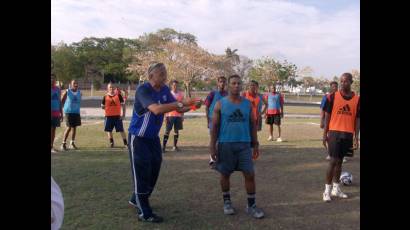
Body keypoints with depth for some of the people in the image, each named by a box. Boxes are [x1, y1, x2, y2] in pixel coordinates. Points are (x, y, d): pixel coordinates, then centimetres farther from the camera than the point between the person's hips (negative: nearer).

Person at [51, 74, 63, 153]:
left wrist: (61, 113, 13)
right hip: (52, 112, -5)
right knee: (52, 129, -4)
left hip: (56, 113, 5)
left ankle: (52, 147, 14)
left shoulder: (58, 89, 11)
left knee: (53, 129, 8)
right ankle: (52, 147, 1)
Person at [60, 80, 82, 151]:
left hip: (76, 112, 5)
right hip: (68, 112, -5)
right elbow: (62, 102, 0)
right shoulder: (67, 92, -6)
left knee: (74, 127, 8)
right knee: (69, 127, -8)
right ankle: (63, 143, 4)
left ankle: (72, 143, 18)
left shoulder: (79, 93, 7)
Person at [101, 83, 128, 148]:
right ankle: (111, 142, 23)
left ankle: (125, 143, 3)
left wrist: (123, 114, -5)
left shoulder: (118, 95, 0)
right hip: (108, 116, 2)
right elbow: (102, 107, 10)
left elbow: (123, 105, 1)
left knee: (121, 130, -2)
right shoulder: (105, 97, 2)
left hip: (117, 116, -1)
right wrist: (108, 108, -6)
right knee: (109, 130, 9)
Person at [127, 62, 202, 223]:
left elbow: (178, 109, 3)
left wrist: (191, 106, -16)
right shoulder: (143, 90, -23)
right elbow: (156, 109, -39)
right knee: (142, 173, -4)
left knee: (153, 171, 16)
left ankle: (136, 199, 36)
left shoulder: (165, 90, 0)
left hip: (153, 137, 8)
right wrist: (181, 103, -40)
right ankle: (144, 213, 7)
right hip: (138, 138, -8)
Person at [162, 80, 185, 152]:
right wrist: (165, 116, -6)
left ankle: (175, 146, 15)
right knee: (167, 131, -3)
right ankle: (163, 146, -2)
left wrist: (182, 116, 8)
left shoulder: (181, 94, 6)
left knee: (176, 130, 7)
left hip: (178, 115, 3)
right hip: (170, 115, -3)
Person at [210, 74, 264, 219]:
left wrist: (255, 144, 8)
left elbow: (252, 124, 11)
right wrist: (212, 146, -5)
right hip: (225, 144, -1)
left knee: (250, 174, -1)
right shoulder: (220, 104, -2)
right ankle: (227, 202, 29)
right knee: (225, 174, 10)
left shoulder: (247, 104, 6)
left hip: (244, 144, 2)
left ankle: (251, 205, 14)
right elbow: (215, 126, 0)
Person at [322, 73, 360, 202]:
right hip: (335, 132, -3)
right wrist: (325, 134, -4)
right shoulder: (333, 97, -3)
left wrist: (356, 137, 0)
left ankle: (336, 189, 22)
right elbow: (327, 116, -1)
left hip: (348, 134, 3)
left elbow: (357, 119, 5)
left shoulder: (357, 99, 3)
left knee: (340, 161, 12)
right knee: (333, 161, -5)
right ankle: (327, 190, 4)